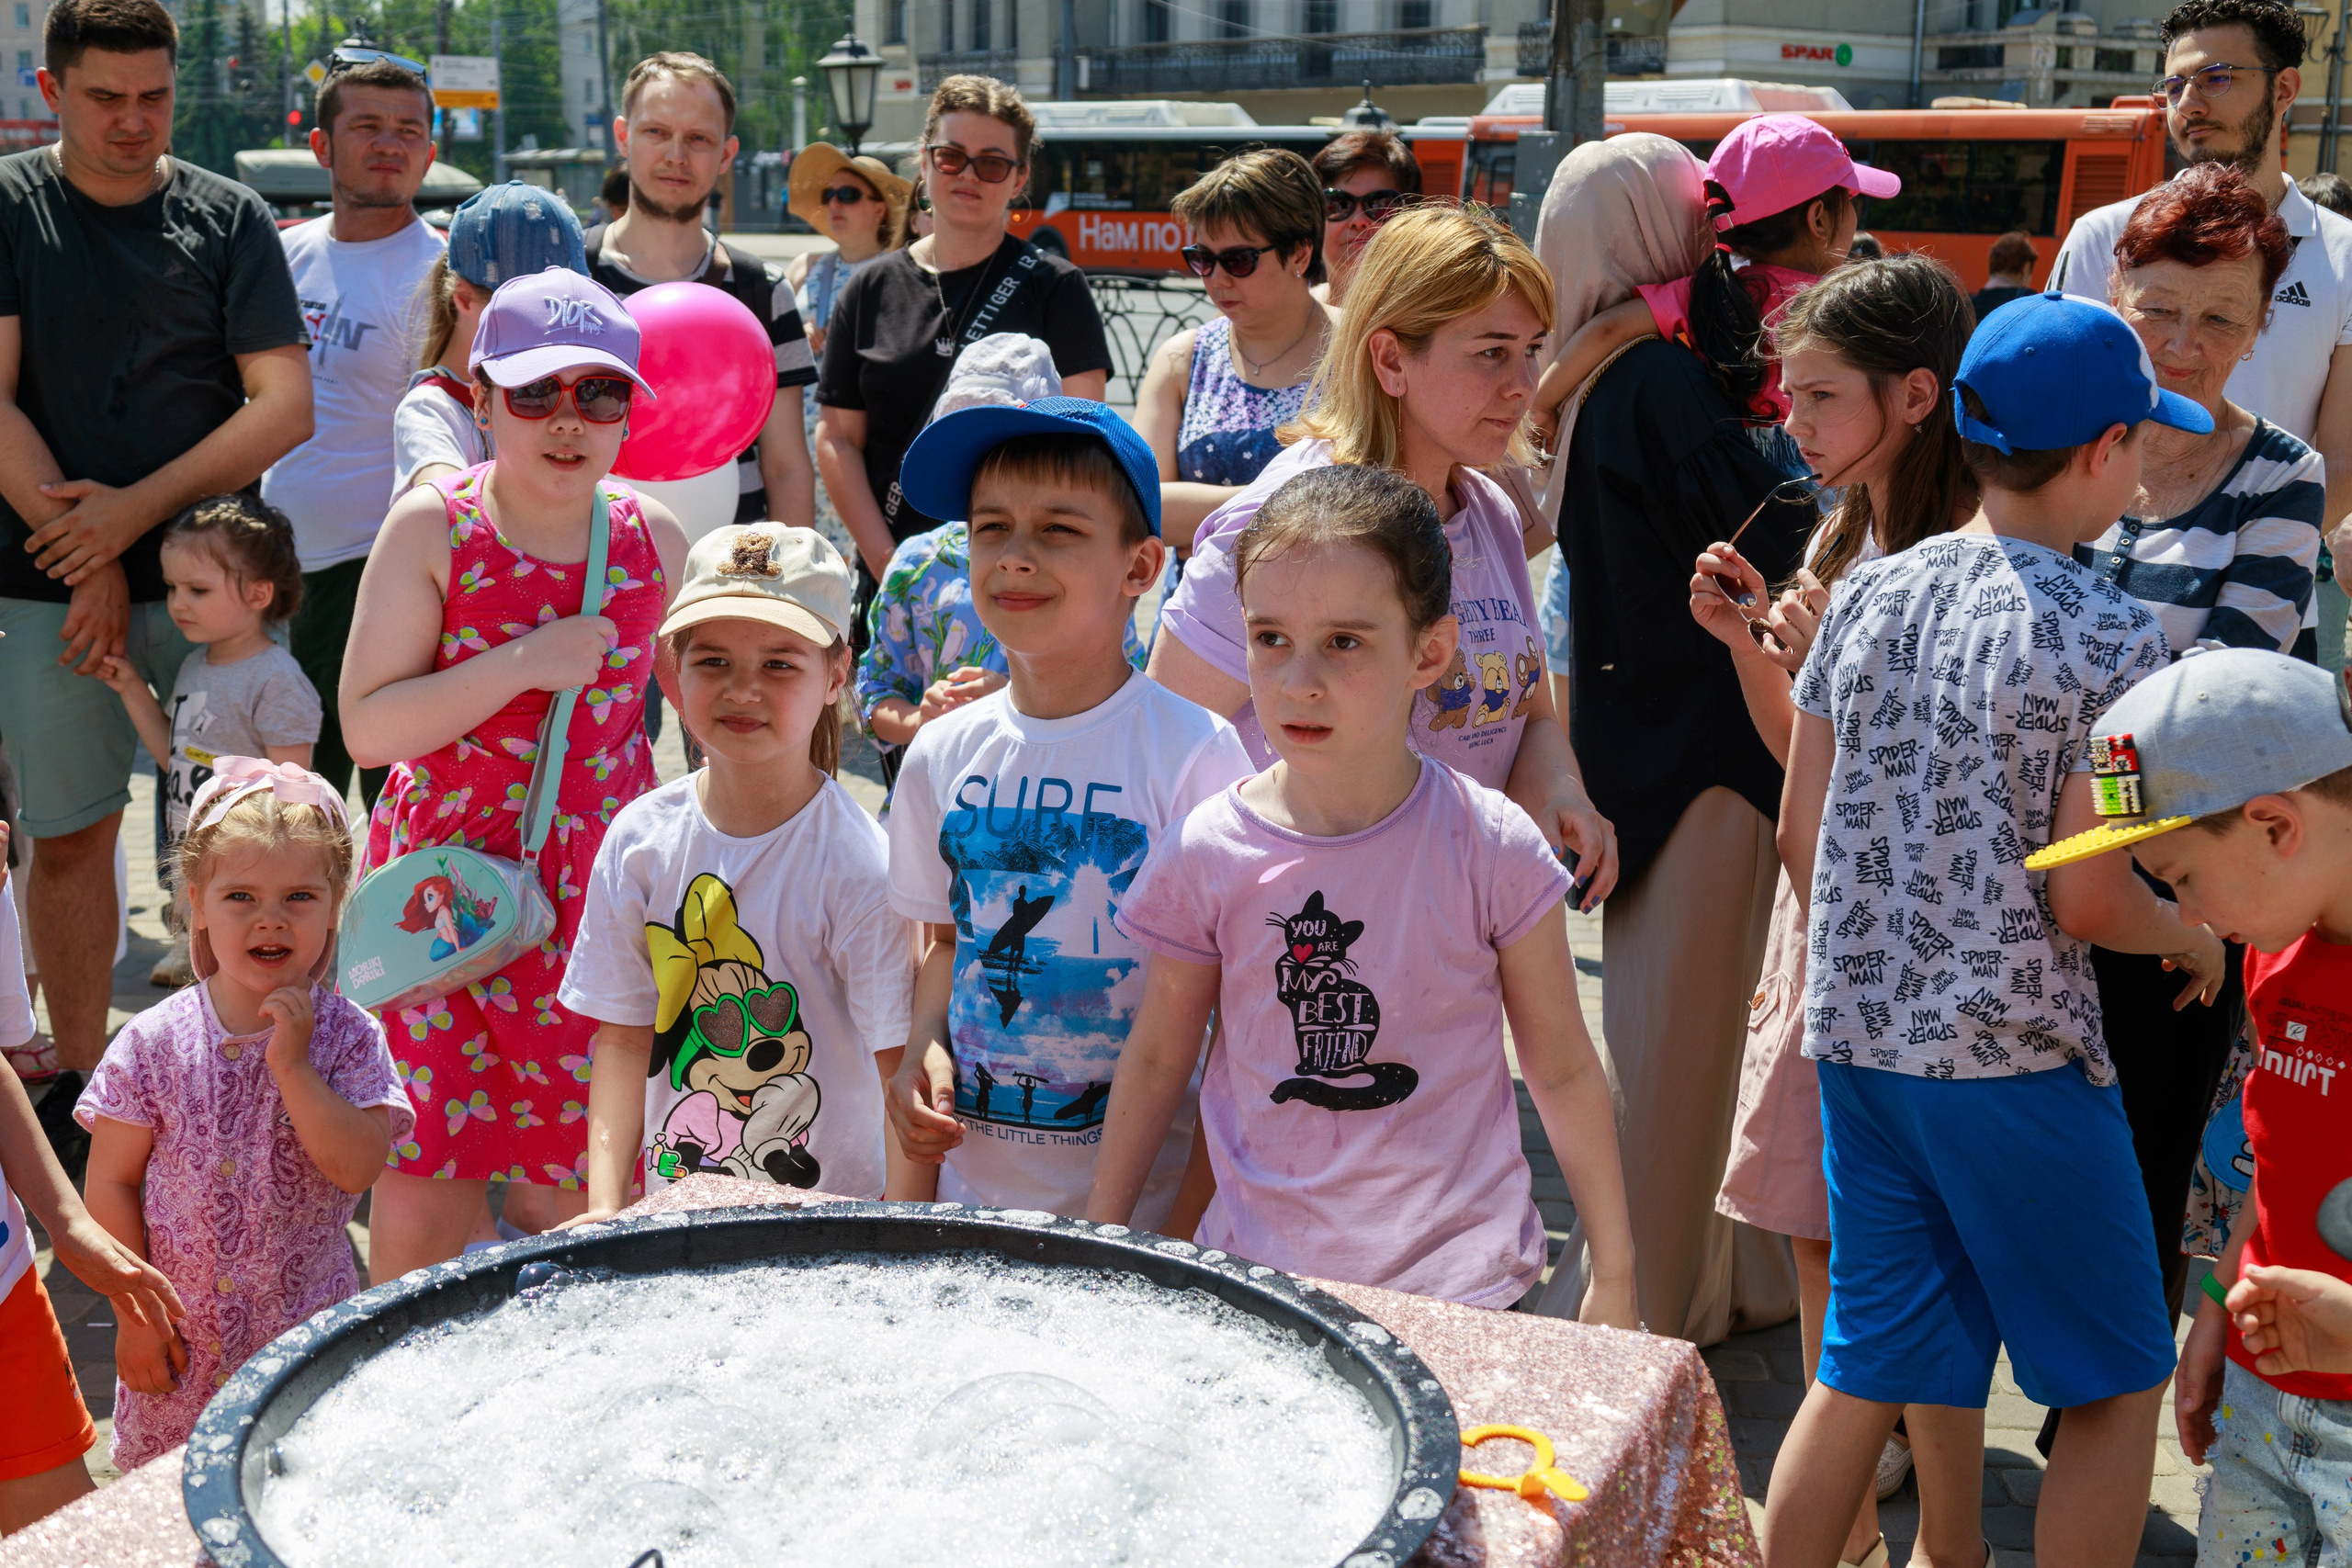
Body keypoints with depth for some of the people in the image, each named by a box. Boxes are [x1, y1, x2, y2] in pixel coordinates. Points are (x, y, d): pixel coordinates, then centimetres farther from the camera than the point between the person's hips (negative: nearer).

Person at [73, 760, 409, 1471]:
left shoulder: (350, 1037, -8)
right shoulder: (156, 1043, -6)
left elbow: (358, 1168, -19)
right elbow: (110, 1182, -2)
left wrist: (292, 1065, -23)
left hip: (307, 1332, -1)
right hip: (181, 1335, 1)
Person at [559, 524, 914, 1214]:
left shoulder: (858, 864, -15)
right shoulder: (640, 839, -2)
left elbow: (904, 1075, -13)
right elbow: (623, 1038, 4)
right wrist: (606, 1207, -4)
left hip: (826, 1215, -3)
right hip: (673, 1208, 4)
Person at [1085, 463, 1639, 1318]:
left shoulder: (1491, 848, -10)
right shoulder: (1207, 853, -7)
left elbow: (1564, 1072, 0)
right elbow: (1157, 1057, 7)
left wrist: (1614, 1274, 5)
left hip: (1456, 1280, -1)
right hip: (1256, 1274, 1)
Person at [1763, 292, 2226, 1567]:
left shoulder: (1868, 594, 3)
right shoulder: (2109, 639, -13)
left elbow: (1800, 831, 6)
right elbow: (2085, 900, -14)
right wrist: (2193, 938, 7)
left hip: (1857, 1036, 6)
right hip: (2013, 1057, -6)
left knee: (1861, 1370, 16)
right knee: (2120, 1382, 13)